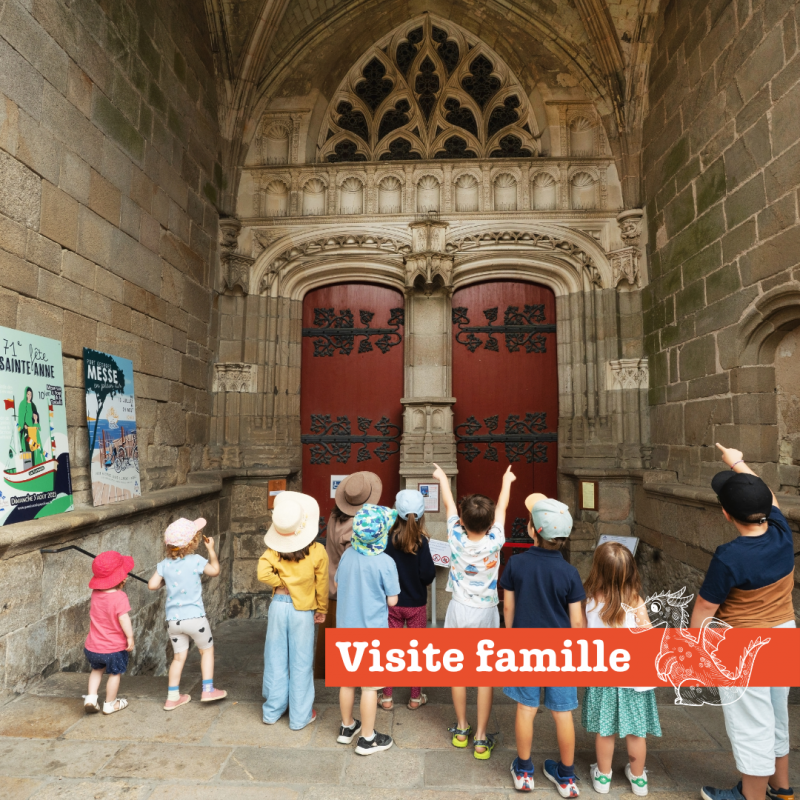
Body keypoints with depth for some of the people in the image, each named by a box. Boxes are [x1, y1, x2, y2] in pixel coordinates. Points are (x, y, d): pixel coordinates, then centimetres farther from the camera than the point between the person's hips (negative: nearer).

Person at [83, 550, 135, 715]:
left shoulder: (95, 593, -6)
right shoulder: (120, 597, -25)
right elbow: (123, 618, -30)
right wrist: (130, 637, -22)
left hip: (93, 647, 5)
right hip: (115, 647, -5)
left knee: (97, 669, 31)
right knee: (115, 674, 17)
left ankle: (91, 698, 22)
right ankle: (110, 704, 30)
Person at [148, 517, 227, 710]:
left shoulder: (164, 564, -2)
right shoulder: (196, 560, -13)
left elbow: (152, 585, -3)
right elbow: (215, 571, 2)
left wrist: (166, 580, 14)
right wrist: (211, 549, 10)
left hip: (173, 619, 4)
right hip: (194, 617, -4)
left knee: (179, 657, 17)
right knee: (207, 650, 15)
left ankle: (172, 697, 24)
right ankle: (208, 689, 17)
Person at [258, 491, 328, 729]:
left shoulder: (273, 552, -9)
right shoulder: (317, 552, -12)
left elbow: (263, 574, -21)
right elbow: (322, 584, -4)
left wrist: (282, 584, -4)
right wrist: (322, 609, 9)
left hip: (279, 605, 2)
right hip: (303, 610, -2)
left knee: (276, 659, 16)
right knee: (301, 662, 10)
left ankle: (272, 711, 31)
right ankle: (300, 716, 22)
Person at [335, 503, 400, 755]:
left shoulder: (347, 554, -6)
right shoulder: (385, 562, -21)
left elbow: (337, 586, 8)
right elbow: (392, 600, -13)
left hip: (345, 629, 5)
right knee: (370, 686, 9)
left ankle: (347, 727, 38)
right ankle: (367, 739, 23)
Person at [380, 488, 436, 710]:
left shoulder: (388, 538, -13)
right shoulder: (421, 541, -17)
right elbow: (428, 574, -19)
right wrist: (422, 582, 3)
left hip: (392, 602, 1)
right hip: (416, 603, -1)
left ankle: (387, 697, 27)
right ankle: (415, 697, 28)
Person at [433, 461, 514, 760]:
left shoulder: (456, 539, -19)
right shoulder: (494, 543, -20)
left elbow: (448, 504, -2)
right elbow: (502, 508, -3)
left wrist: (442, 477, 15)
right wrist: (506, 481, 14)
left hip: (458, 611, 1)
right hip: (486, 614, -1)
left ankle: (461, 730, 30)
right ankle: (481, 739, 17)